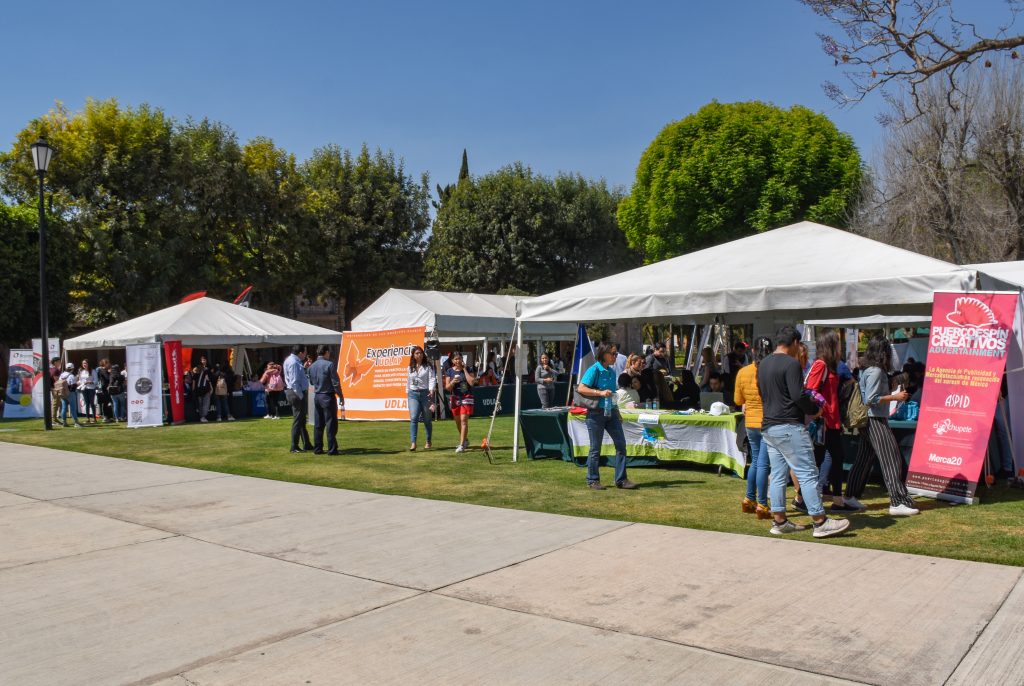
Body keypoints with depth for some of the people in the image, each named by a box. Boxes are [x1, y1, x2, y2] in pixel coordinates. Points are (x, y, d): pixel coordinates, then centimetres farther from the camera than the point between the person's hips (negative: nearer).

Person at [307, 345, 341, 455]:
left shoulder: (312, 366, 7)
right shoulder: (330, 365, -13)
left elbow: (311, 382, 16)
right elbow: (336, 383, -13)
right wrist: (340, 396, -3)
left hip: (317, 396, 6)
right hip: (328, 396, -6)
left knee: (318, 424, 11)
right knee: (331, 424, -2)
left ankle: (317, 449, 15)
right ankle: (332, 449, -1)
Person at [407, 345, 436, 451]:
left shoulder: (428, 366, 0)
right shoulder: (410, 367, 13)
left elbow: (432, 379, -10)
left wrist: (431, 390, -25)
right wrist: (408, 391, 16)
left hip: (426, 393, -2)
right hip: (413, 394, 2)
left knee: (427, 419, 8)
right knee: (413, 418, -13)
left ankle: (429, 442, 24)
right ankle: (413, 443, -18)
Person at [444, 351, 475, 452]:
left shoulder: (467, 369, 0)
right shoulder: (450, 371, 4)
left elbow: (472, 382, -13)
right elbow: (447, 387, 3)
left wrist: (464, 369, -10)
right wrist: (453, 382, -18)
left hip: (466, 397, -3)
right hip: (455, 398, 3)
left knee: (464, 420, -14)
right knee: (458, 421, 13)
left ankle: (462, 445, -14)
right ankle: (465, 440, 36)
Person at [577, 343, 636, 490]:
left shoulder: (612, 371, 11)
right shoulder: (594, 370, -10)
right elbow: (581, 388, -16)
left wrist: (617, 412, 19)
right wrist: (600, 393, -23)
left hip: (611, 412, 7)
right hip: (596, 413, -7)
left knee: (621, 443, 2)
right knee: (595, 448, 2)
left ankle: (621, 479, 9)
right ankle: (592, 480, 15)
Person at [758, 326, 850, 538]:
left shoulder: (763, 364, 13)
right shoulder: (791, 363, -13)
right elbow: (799, 397, -17)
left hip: (768, 427, 9)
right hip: (789, 427, -9)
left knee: (778, 475, 11)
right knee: (808, 473, -4)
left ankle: (779, 521, 14)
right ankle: (820, 522, -2)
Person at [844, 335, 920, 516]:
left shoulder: (867, 370, 12)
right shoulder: (876, 372, -16)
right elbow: (871, 399, -21)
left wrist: (893, 394, 16)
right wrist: (895, 397, -15)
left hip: (870, 421, 10)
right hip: (875, 421, -10)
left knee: (864, 459, 13)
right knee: (891, 458, -7)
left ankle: (851, 496, 18)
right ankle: (897, 503, -7)